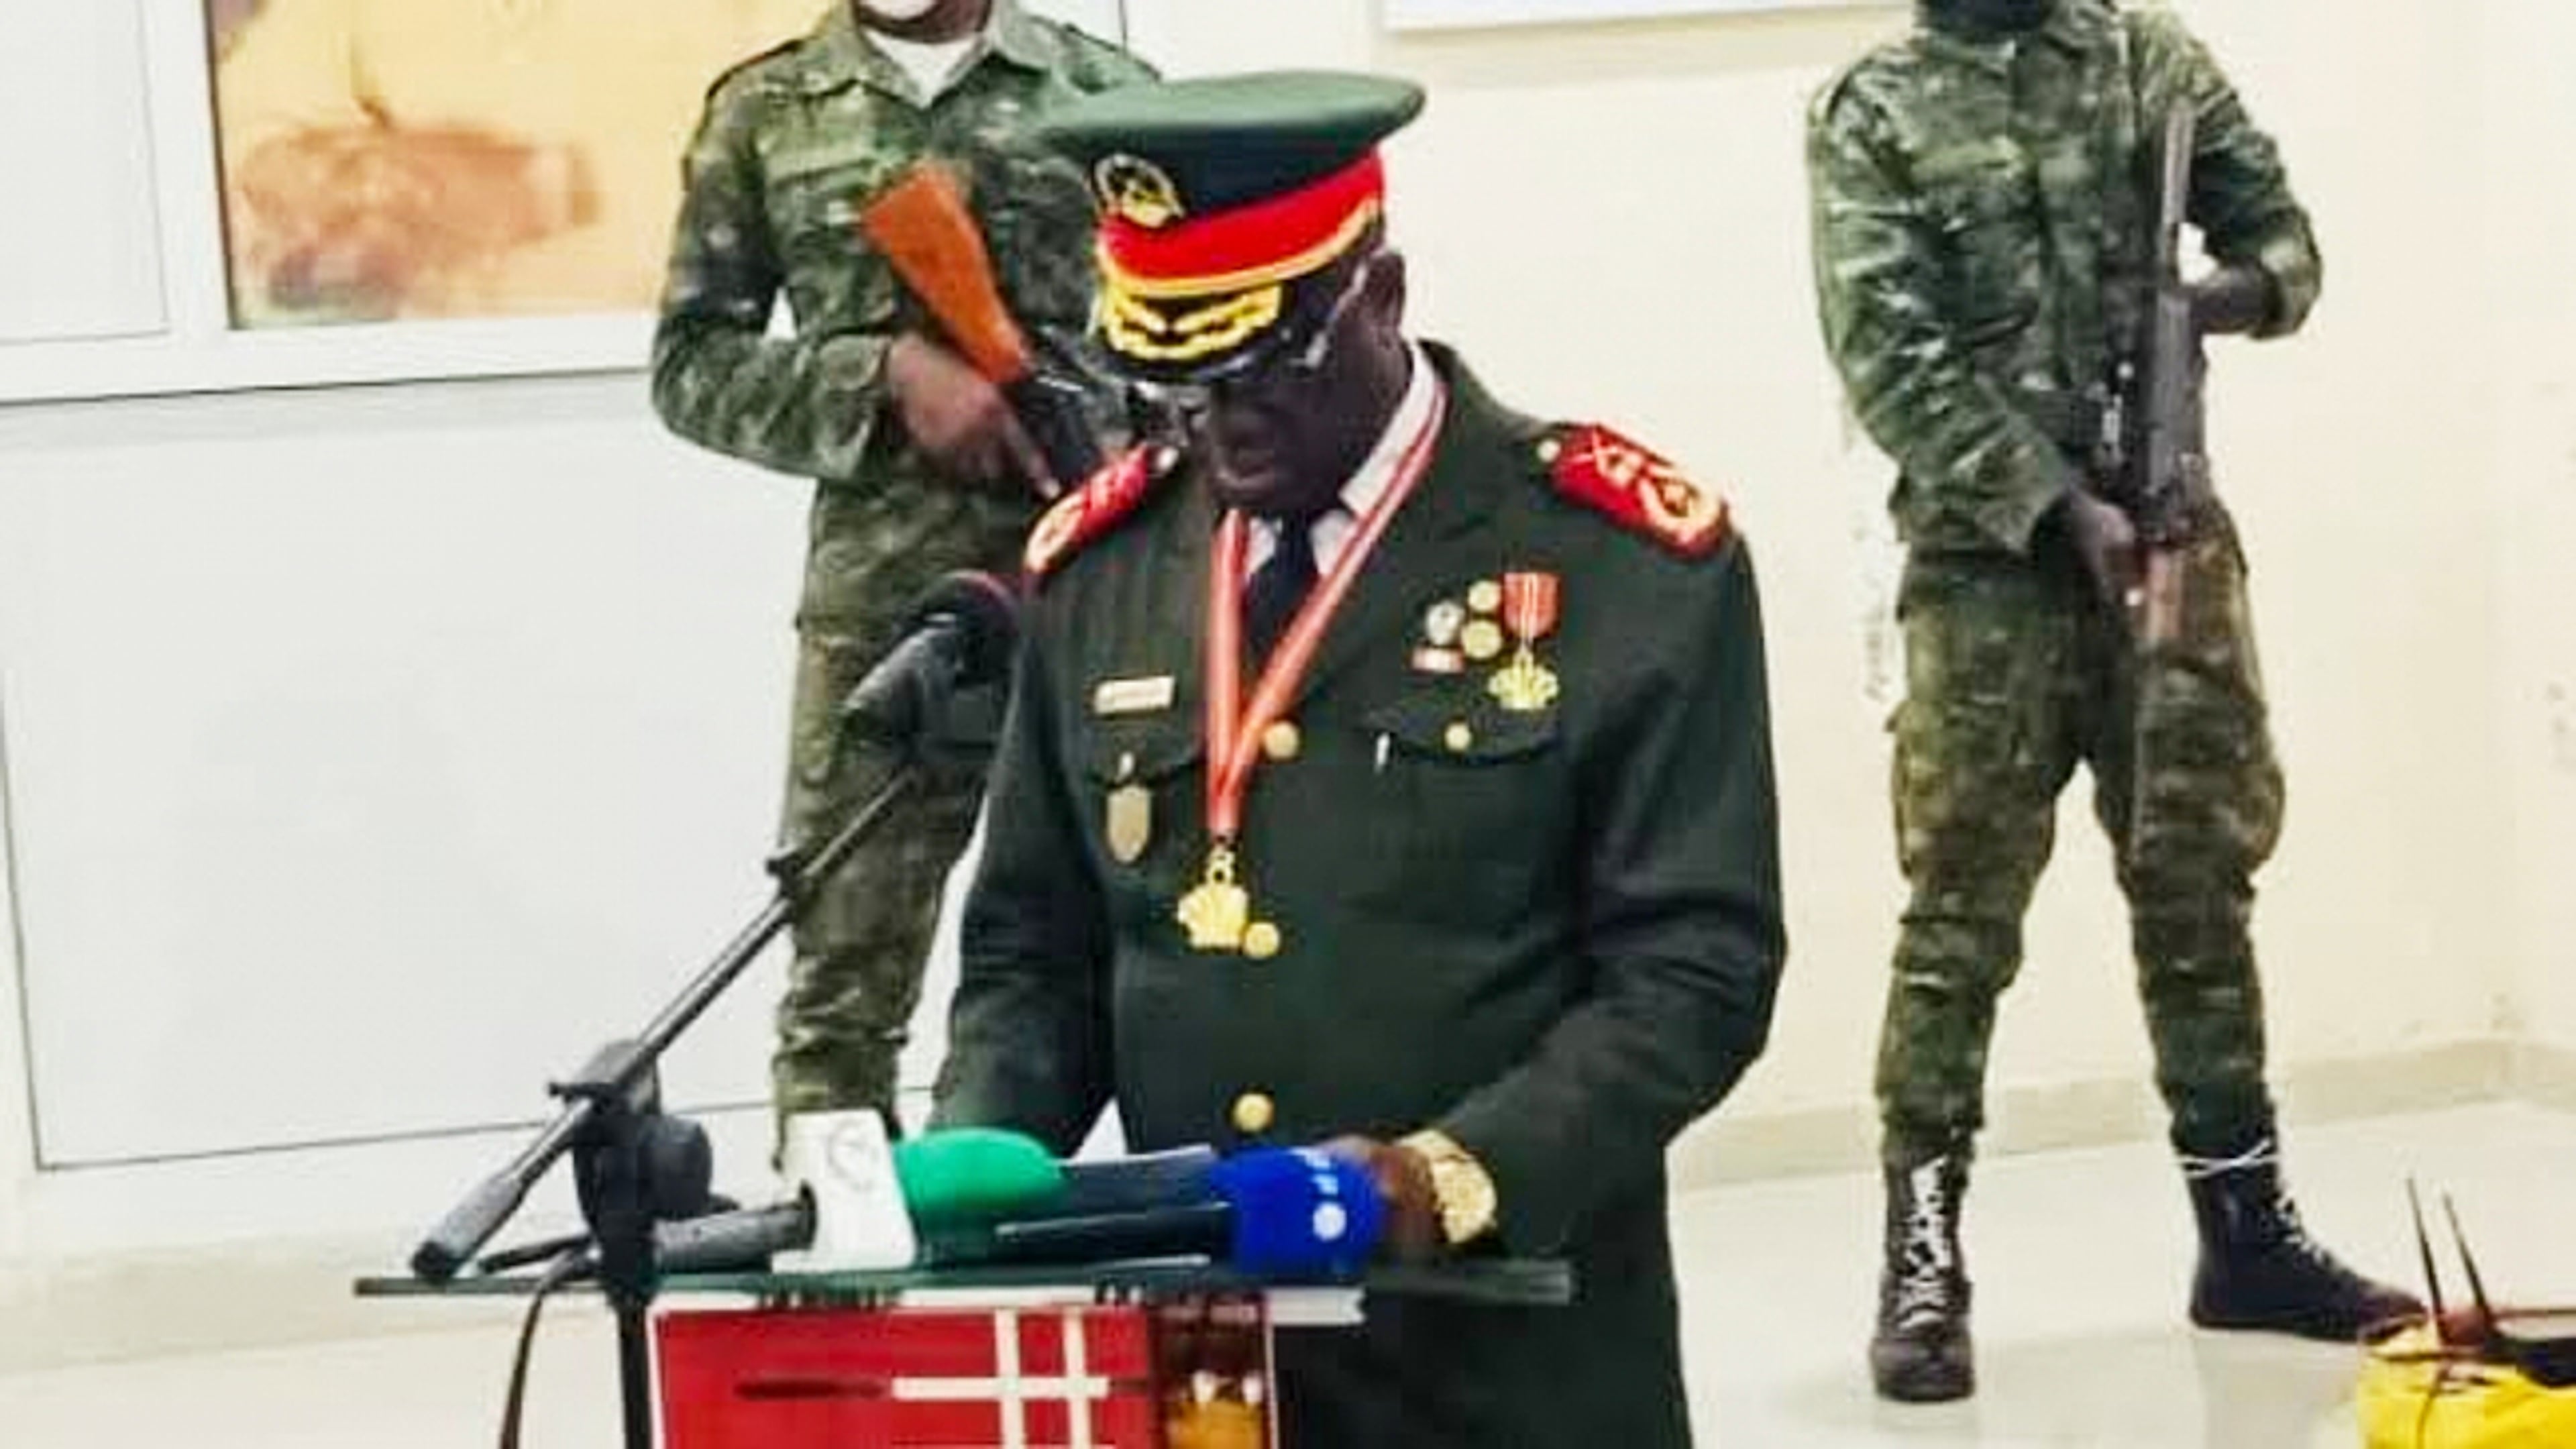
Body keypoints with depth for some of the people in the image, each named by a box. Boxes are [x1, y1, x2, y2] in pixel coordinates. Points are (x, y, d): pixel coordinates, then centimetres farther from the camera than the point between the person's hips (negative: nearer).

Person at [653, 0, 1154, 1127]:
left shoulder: (1109, 94, 7)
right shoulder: (766, 111, 7)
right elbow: (690, 366, 5)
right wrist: (888, 368, -10)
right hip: (882, 607, 0)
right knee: (844, 980, 2)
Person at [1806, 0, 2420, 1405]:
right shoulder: (1871, 113, -2)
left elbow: (2281, 233, 12)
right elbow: (1889, 359, -11)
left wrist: (2233, 293, -13)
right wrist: (2065, 508, -17)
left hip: (2171, 535, 3)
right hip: (1987, 560, -3)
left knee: (2200, 888, 10)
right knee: (1959, 917, -3)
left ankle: (2247, 1232, 20)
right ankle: (1923, 1263, 4)